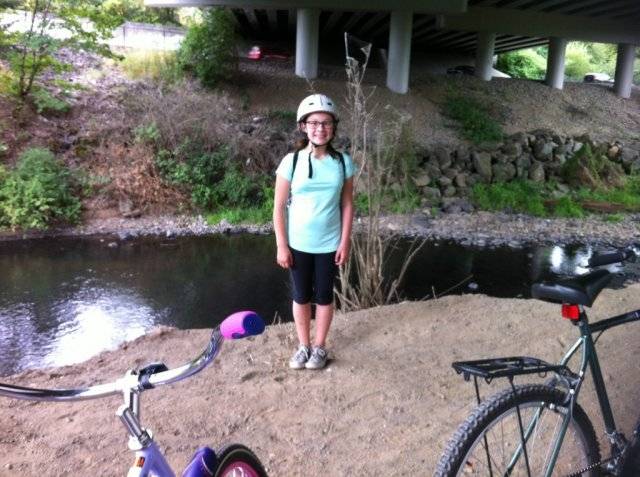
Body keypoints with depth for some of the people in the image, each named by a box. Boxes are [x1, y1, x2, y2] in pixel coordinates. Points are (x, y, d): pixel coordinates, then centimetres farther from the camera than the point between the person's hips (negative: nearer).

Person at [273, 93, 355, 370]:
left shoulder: (343, 162, -5)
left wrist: (345, 242, -3)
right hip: (298, 244, 0)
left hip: (329, 244, 1)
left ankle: (319, 347, 31)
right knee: (301, 296, 13)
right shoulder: (291, 161, -9)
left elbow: (347, 205, 0)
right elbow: (279, 207, -6)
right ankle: (304, 346, 32)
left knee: (324, 296, 12)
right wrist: (281, 246, -8)